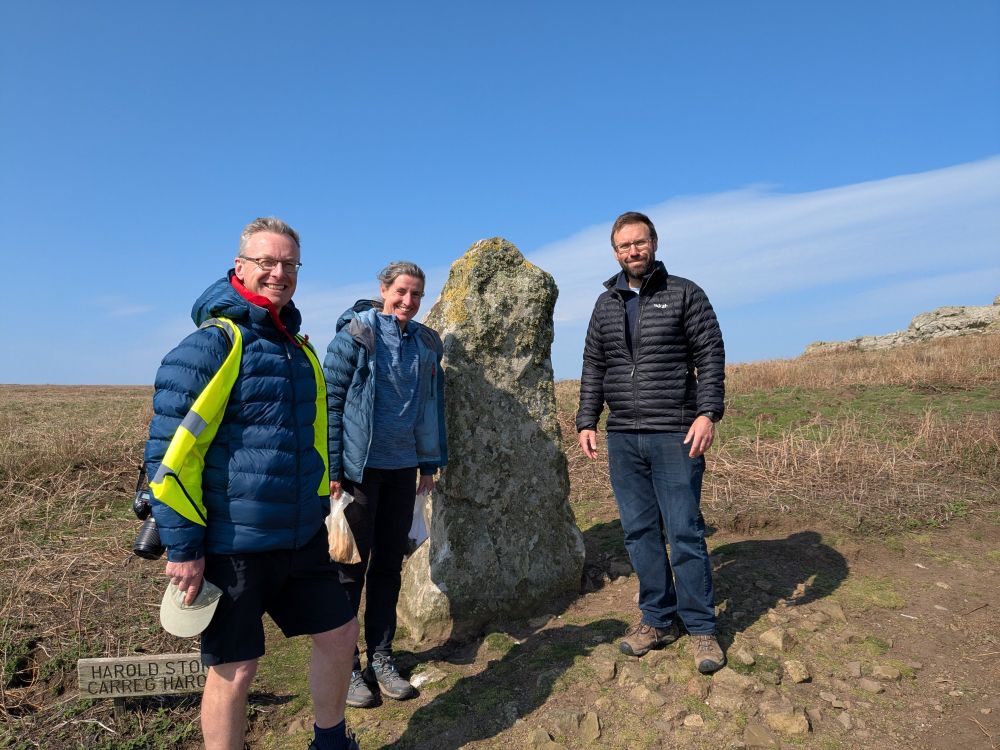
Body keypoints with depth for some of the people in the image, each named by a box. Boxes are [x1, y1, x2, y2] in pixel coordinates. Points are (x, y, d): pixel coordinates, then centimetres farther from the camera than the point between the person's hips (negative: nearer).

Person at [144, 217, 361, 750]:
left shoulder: (300, 348, 10)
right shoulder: (209, 346, -13)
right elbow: (168, 451, -16)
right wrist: (182, 547, -15)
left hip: (303, 541, 7)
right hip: (230, 546, -7)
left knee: (339, 633, 16)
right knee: (234, 670, 7)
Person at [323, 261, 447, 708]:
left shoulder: (425, 343, 7)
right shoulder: (354, 335, -8)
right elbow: (330, 403, -9)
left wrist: (430, 463, 12)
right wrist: (331, 468, -12)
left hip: (403, 469, 5)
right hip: (359, 468, -5)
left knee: (389, 565, 13)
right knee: (351, 567, 7)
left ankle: (381, 658, 28)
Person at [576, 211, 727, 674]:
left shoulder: (684, 294, 2)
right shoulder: (606, 304, 13)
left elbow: (711, 355, -3)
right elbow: (593, 367, 14)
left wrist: (708, 413, -14)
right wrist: (586, 421, 5)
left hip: (675, 436, -4)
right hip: (622, 439, 4)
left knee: (685, 533, 0)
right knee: (639, 532, 9)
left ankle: (701, 627, 17)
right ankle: (659, 620, 24)